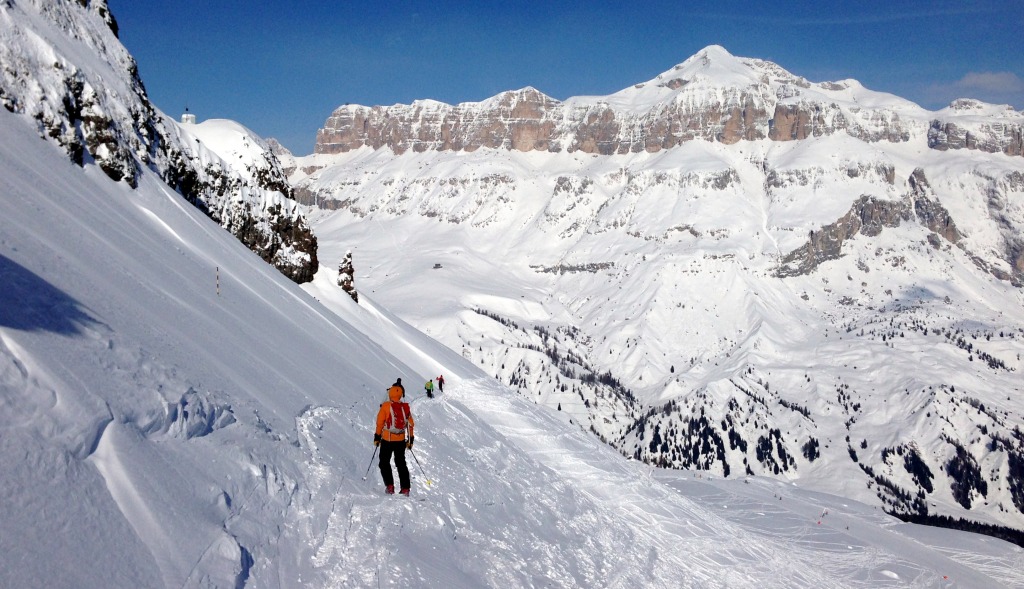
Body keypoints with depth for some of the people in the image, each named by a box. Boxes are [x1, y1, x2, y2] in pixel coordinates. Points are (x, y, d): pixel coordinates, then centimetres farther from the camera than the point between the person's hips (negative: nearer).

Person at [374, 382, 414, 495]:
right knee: (401, 463, 14)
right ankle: (405, 488, 10)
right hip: (401, 440, 4)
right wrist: (410, 440, 14)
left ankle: (389, 486, -2)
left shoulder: (386, 406, -9)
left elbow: (380, 423, -8)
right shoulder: (406, 407, 1)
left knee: (384, 463, 11)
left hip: (387, 439, -3)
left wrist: (377, 437, 1)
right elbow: (410, 425, 6)